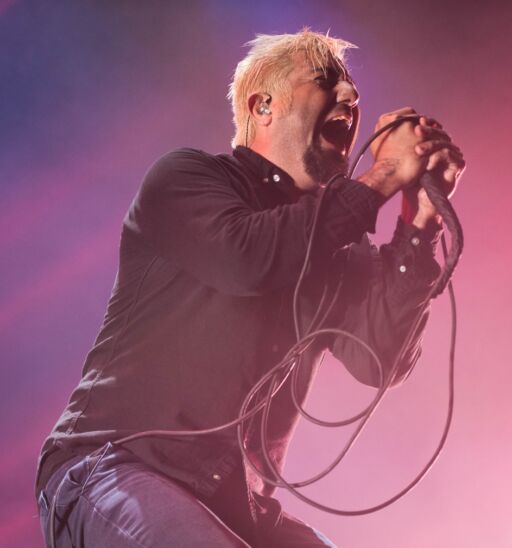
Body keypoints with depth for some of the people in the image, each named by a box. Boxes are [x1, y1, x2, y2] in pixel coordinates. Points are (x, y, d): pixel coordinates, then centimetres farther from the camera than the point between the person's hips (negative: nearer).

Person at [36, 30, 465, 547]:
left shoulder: (334, 243, 14)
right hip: (109, 464, -5)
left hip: (236, 503, 5)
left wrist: (422, 221, -8)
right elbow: (244, 258, -19)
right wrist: (381, 180, -11)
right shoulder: (186, 176, 3)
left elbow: (379, 359, -1)